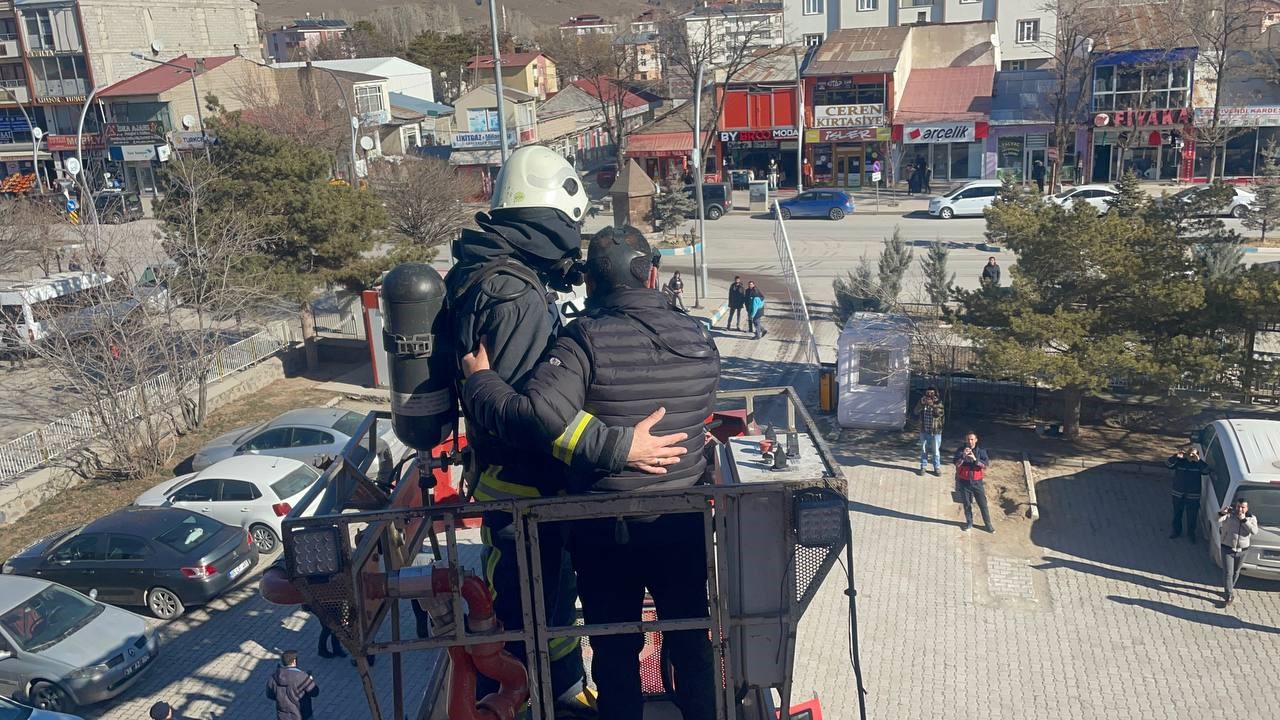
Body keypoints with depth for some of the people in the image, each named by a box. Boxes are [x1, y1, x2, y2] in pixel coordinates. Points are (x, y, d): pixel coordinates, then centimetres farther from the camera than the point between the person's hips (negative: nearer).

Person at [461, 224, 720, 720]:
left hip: (605, 532, -3)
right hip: (684, 524, 4)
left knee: (615, 650, 18)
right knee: (691, 641, 24)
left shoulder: (587, 339, -20)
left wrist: (478, 381, -14)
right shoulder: (699, 338, -5)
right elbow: (700, 412, 6)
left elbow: (535, 414, -31)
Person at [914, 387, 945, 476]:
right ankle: (922, 467, 21)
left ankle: (937, 468, 18)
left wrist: (932, 405, -31)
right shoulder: (922, 402, 2)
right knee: (923, 450, 11)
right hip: (924, 431, 2)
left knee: (936, 451, 7)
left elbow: (940, 413, -21)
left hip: (935, 432, -2)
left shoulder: (938, 403, -5)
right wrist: (921, 403, -25)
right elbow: (916, 412, -10)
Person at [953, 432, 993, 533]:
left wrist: (975, 459, -28)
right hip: (964, 482, 0)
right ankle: (969, 522, 28)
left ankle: (988, 523, 18)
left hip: (977, 482, 0)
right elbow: (956, 464, -14)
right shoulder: (960, 451, -5)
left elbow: (986, 466, -15)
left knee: (983, 504, 5)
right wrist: (963, 456, -30)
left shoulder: (981, 451, -5)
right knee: (967, 504, 11)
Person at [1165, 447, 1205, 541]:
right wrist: (1177, 457, -29)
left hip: (1193, 496, -1)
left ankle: (1191, 533, 34)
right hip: (1178, 494, 1)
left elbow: (1206, 470, -23)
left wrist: (1198, 460, -31)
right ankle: (1176, 531, 37)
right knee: (1177, 514, 18)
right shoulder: (1179, 462, -5)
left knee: (1191, 517, 12)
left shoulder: (1198, 464, -6)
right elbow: (1167, 464, -17)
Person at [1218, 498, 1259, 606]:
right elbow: (1218, 524, -24)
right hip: (1228, 549, -3)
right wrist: (1221, 513, -39)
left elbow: (1254, 531, -18)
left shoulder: (1251, 518, -2)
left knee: (1236, 572, 18)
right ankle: (1229, 596, -3)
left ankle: (1228, 590, 37)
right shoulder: (1229, 515, -9)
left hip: (1242, 551, 3)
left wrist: (1244, 520, -25)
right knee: (1228, 573, -7)